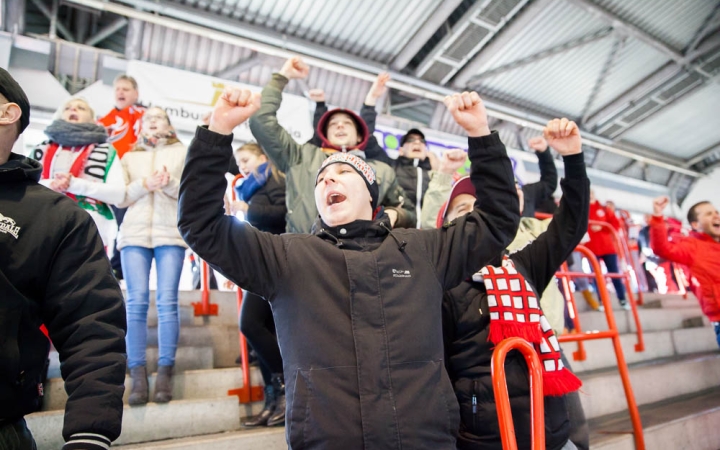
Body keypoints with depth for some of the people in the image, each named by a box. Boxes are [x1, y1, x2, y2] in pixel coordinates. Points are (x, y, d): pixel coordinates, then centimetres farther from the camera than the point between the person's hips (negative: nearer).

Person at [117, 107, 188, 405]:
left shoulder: (182, 152, 17)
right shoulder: (129, 158, 22)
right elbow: (120, 198, 9)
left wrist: (170, 183, -14)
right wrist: (145, 184, -8)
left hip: (171, 233, -2)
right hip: (135, 234, 2)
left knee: (167, 302, -9)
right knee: (137, 302, -7)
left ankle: (165, 373, -5)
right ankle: (137, 375, -4)